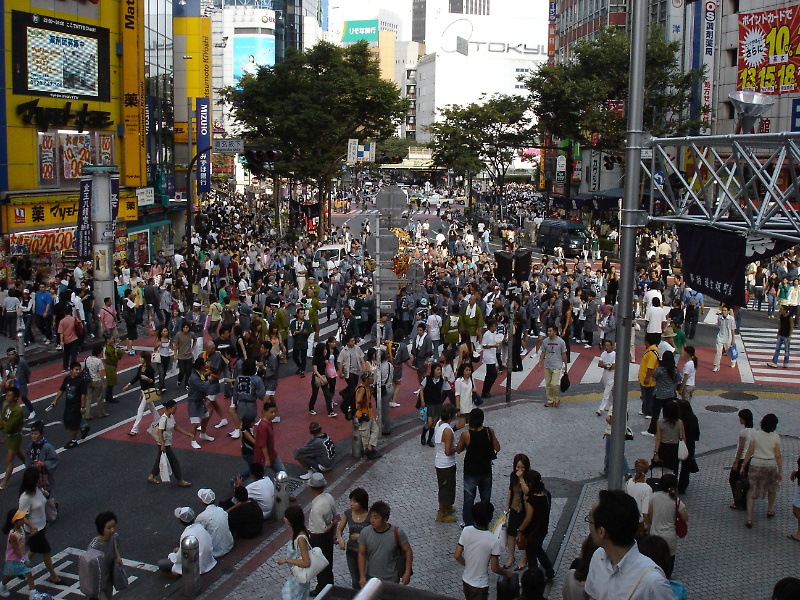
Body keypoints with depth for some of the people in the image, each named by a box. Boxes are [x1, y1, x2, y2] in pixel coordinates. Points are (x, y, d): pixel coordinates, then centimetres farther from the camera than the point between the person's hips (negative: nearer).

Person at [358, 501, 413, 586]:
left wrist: (407, 573, -13)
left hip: (391, 580, -2)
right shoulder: (365, 533, -12)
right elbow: (361, 554, -3)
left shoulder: (397, 533, -17)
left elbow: (408, 551, -8)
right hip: (370, 579, 2)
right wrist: (362, 576, -8)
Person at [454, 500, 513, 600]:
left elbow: (457, 555, -6)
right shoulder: (494, 541, -25)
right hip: (479, 585, -5)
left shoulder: (466, 531, -13)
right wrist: (507, 572, 4)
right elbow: (494, 568, -16)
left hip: (465, 580, 5)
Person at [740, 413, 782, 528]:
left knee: (752, 492, 4)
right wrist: (780, 470, 6)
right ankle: (770, 510, 45)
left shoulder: (755, 435, -9)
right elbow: (778, 456, -5)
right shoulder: (776, 437, -8)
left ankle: (749, 519, -3)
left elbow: (750, 452, -6)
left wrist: (743, 466, 3)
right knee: (772, 488, 29)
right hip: (771, 466, 1)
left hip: (756, 465, -1)